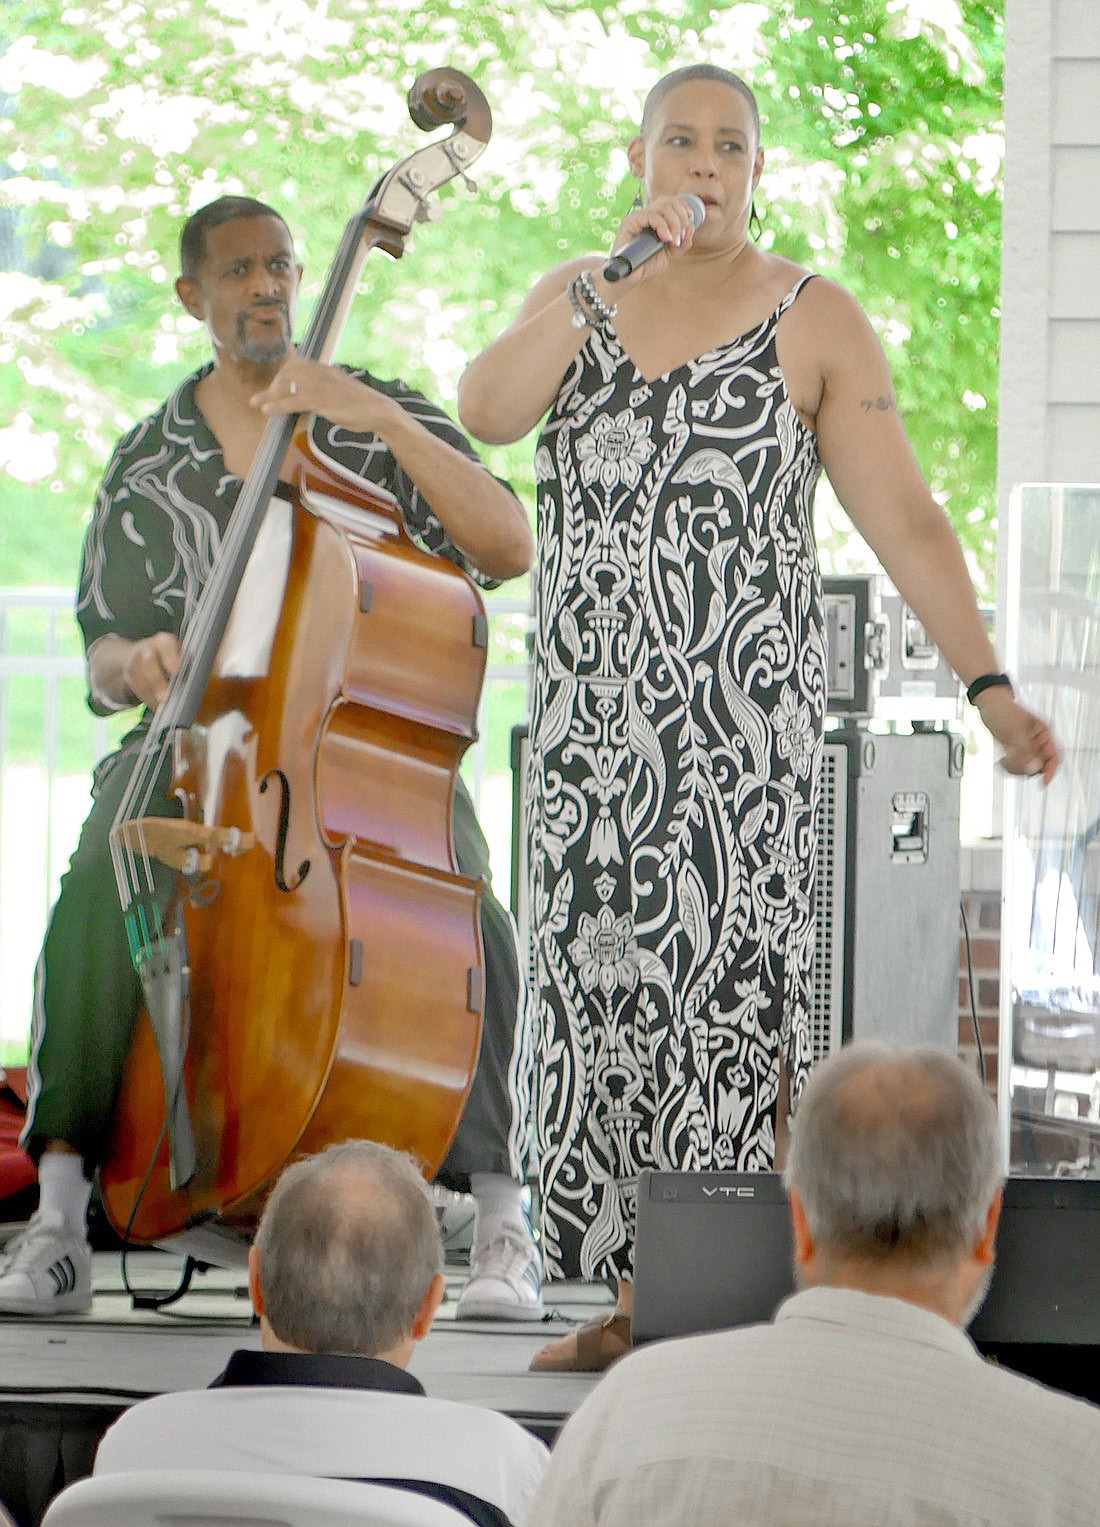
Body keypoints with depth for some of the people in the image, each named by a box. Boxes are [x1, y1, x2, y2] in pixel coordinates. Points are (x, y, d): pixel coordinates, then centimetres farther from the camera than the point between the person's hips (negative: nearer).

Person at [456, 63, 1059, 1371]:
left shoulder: (814, 322, 1)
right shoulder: (572, 295, 12)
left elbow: (903, 519, -2)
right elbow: (485, 411, -8)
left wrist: (989, 687, -10)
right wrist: (613, 277, -14)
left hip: (741, 716, -4)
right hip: (589, 714, 4)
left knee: (729, 985, -9)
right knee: (600, 984, 3)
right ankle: (631, 1299, 10)